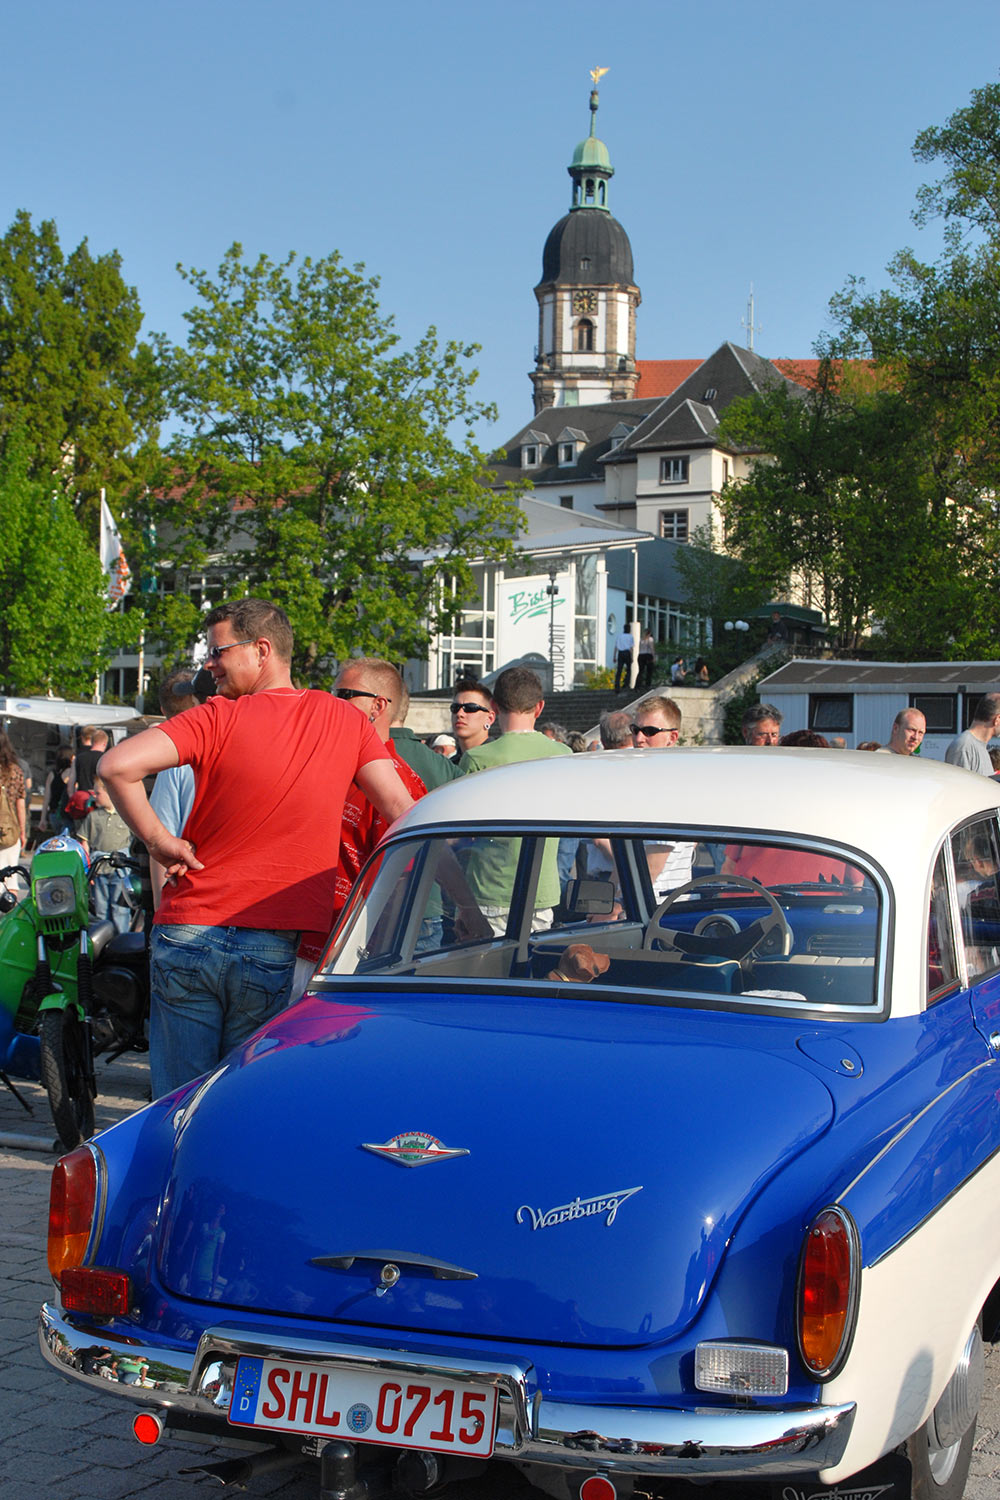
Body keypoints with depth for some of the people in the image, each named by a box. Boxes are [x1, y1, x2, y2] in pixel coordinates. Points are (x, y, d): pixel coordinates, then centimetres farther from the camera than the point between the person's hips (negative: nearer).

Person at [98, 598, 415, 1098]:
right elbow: (402, 811, 0)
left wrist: (159, 841, -5)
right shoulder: (345, 721, 5)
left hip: (188, 937, -2)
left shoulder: (219, 718, -5)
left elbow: (117, 765, -16)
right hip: (280, 951, 2)